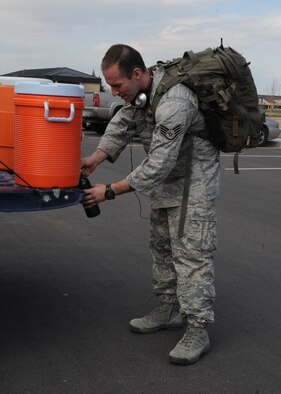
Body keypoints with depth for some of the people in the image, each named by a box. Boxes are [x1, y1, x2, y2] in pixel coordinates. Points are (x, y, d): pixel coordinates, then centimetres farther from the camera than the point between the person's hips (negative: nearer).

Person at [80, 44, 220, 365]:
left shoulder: (173, 103, -33)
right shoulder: (138, 89, -4)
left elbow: (158, 164, -33)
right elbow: (121, 124, 5)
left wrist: (110, 191, -28)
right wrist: (94, 159, -10)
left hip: (193, 182, -9)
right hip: (165, 181, 10)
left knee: (191, 253, -10)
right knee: (161, 247, 15)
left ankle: (197, 330, -5)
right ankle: (169, 310, 27)